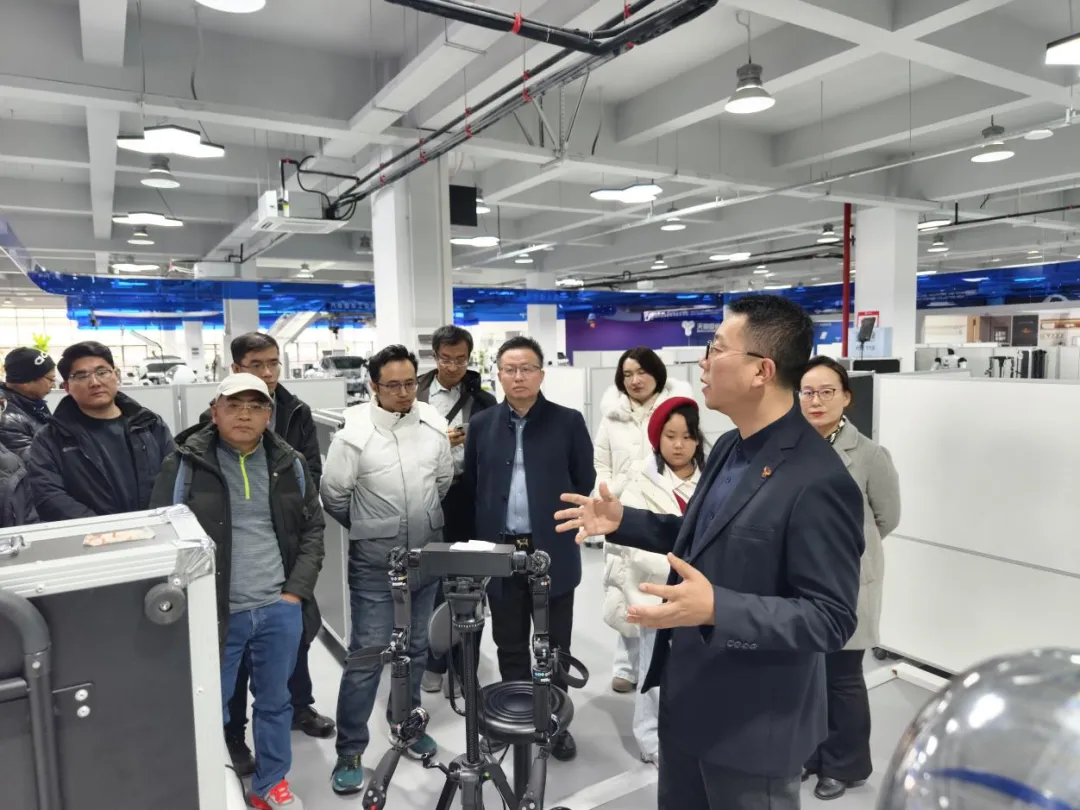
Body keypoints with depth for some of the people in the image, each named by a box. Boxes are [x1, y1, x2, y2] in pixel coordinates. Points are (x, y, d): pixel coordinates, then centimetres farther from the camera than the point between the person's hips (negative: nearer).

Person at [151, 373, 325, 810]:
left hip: (280, 609, 3)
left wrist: (297, 591, -1)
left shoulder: (290, 464, 3)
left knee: (275, 701, 17)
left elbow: (313, 529, 8)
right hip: (215, 612, -3)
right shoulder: (186, 464, -6)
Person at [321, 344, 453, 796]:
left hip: (428, 555, 4)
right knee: (367, 655, 1)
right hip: (376, 561, -4)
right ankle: (350, 752, 18)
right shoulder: (354, 432, -15)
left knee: (416, 649, 18)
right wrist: (368, 529, 6)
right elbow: (333, 495, -7)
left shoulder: (434, 423, -3)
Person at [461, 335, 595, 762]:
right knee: (510, 644, 15)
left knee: (554, 644, 12)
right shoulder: (481, 424, 4)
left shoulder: (568, 422, -2)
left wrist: (566, 528, -1)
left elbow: (586, 484, 1)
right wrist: (480, 538, 3)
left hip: (553, 552, -1)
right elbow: (469, 487, 7)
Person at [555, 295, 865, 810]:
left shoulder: (818, 481, -26)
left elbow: (830, 619, -25)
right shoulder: (728, 447, 2)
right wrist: (623, 522, 5)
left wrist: (717, 609, -36)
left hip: (753, 724, -8)